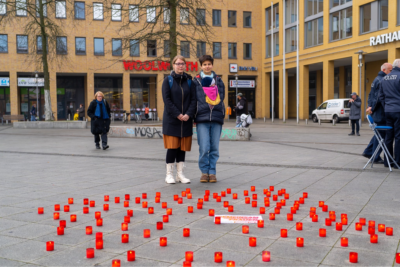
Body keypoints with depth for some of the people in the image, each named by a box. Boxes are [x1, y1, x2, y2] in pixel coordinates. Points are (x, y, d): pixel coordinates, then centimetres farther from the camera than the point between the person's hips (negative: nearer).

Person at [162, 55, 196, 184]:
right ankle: (169, 174, 7)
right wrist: (177, 114, -14)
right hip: (171, 120, -3)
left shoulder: (189, 81, 10)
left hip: (186, 120, 3)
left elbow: (193, 99, 4)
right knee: (172, 147, -3)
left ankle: (180, 174, 14)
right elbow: (167, 99, -6)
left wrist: (188, 114, -11)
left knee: (183, 147, 6)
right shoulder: (168, 80, 1)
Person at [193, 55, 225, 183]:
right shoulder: (196, 81, 7)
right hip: (202, 119, -2)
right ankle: (204, 172, 9)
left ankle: (212, 172, 14)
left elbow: (221, 97, 16)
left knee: (214, 148, 5)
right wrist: (194, 115, -2)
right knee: (204, 148, -6)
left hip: (216, 119, 2)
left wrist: (222, 113, 4)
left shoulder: (218, 81, 14)